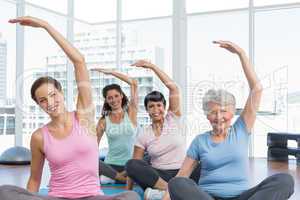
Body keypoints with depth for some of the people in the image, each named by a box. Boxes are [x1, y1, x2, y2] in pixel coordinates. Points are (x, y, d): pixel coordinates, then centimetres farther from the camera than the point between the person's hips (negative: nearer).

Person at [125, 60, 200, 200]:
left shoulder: (174, 119, 5)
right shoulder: (144, 134, 6)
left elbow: (173, 87, -6)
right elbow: (134, 166, 3)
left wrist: (152, 66, -5)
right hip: (157, 176, 0)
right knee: (131, 164, -28)